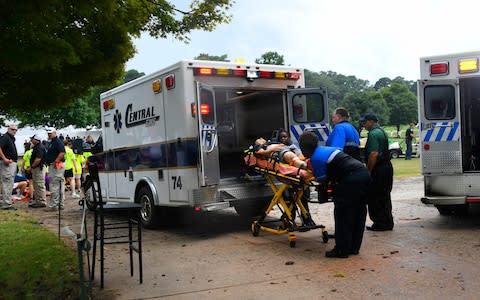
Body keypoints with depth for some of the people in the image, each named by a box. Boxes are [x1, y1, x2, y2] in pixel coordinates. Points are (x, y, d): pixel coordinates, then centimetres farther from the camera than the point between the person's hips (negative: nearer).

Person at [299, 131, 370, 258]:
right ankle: (354, 247, 25)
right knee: (359, 213, 15)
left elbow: (322, 179, -1)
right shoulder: (326, 149, 21)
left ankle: (342, 250, 8)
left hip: (351, 180, -10)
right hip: (364, 172, 10)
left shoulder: (315, 158, -5)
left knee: (342, 214, 2)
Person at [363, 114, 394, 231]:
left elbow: (373, 154, -23)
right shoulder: (382, 132, 17)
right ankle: (387, 222, 21)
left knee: (375, 198, -2)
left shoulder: (373, 134, -15)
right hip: (387, 166, 10)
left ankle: (380, 224, 3)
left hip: (378, 169, -10)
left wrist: (368, 171, -18)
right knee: (385, 197, 15)